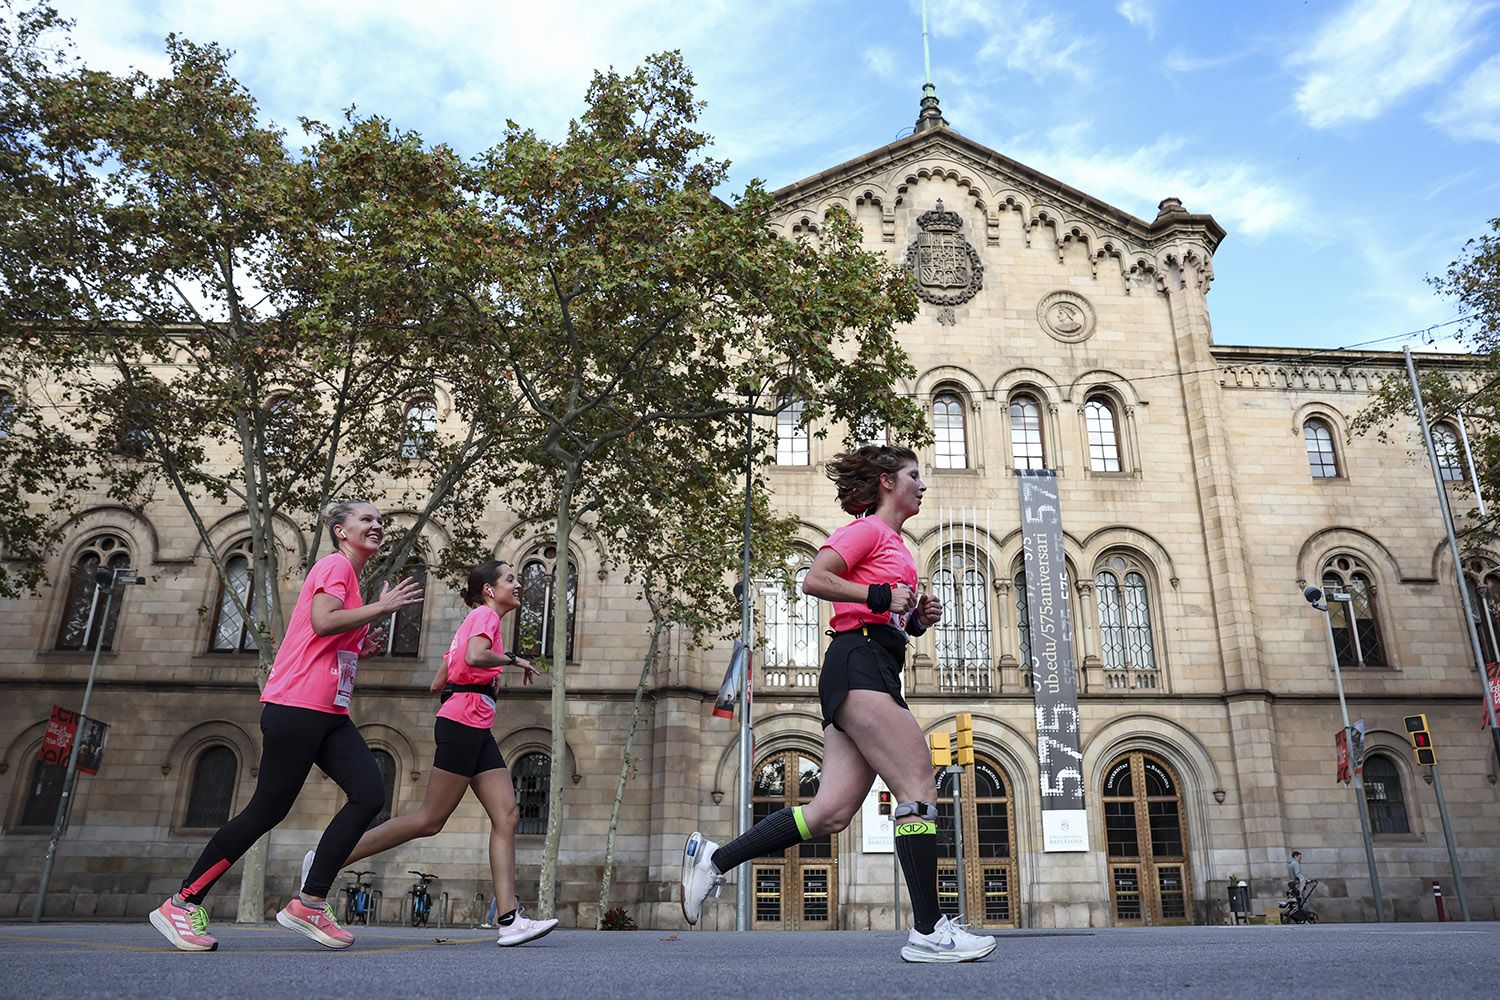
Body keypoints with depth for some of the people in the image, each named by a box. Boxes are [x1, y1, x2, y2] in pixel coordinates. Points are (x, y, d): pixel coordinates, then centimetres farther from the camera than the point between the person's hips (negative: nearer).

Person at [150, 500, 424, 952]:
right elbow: (322, 622, -23)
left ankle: (309, 903, -2)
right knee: (267, 809, -5)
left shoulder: (348, 576, 23)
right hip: (297, 706, -9)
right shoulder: (334, 564, -5)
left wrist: (362, 647, 12)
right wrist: (382, 606, -15)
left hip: (329, 712, 9)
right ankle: (180, 905, 10)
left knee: (370, 794, -6)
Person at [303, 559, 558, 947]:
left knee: (506, 815, -3)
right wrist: (513, 659, -10)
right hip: (463, 722, -10)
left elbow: (437, 684, 23)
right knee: (429, 820, -5)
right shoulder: (485, 614, -2)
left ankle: (509, 921, -9)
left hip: (477, 731, 10)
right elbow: (475, 656, -25)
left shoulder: (475, 621, 25)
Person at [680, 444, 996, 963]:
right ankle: (928, 931, -7)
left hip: (873, 671, 9)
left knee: (830, 812, 1)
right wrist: (882, 597, -15)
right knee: (919, 787, -11)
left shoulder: (893, 543, 29)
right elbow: (814, 579, -12)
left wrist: (916, 620, 15)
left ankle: (713, 858, 6)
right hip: (859, 662, -9)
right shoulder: (868, 528, 0)